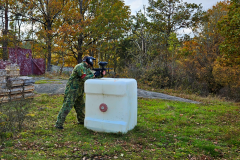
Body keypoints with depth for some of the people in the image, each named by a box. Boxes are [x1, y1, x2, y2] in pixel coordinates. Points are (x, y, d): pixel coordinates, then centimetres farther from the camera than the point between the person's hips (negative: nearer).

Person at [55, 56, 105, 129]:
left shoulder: (87, 68, 15)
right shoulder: (80, 67, -17)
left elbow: (92, 76, 13)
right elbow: (85, 78, -26)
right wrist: (94, 75, -18)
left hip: (79, 91, 10)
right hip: (72, 90, -10)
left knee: (80, 105, 17)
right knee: (67, 106, -11)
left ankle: (81, 120, 33)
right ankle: (59, 124, -8)